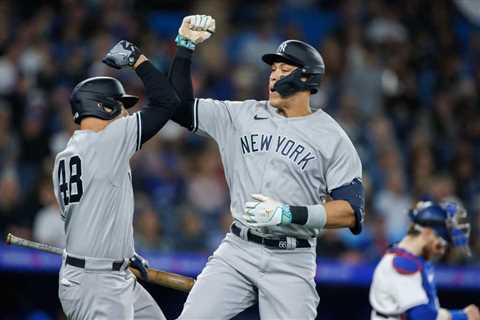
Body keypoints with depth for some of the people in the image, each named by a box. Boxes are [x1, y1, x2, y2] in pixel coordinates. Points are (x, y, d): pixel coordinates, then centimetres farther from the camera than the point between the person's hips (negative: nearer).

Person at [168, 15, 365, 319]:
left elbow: (350, 212, -8)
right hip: (237, 251, 3)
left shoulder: (333, 139, -2)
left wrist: (288, 214, -19)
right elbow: (180, 107, 10)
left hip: (291, 262, -3)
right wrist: (185, 46, 0)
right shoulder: (243, 115, 10)